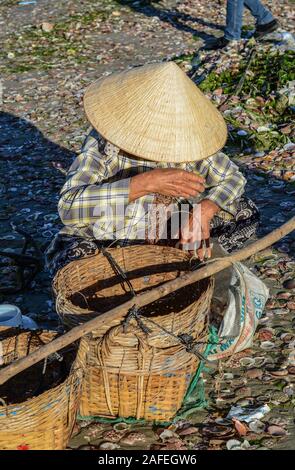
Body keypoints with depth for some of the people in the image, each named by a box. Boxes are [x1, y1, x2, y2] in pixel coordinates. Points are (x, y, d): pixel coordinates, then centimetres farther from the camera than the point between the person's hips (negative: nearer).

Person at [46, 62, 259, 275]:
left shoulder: (188, 135, -14)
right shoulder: (106, 141, -27)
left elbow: (233, 177, -1)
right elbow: (69, 207, -40)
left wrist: (204, 211, -24)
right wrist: (145, 183, -46)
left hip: (169, 235, 3)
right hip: (102, 242, -3)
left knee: (246, 212, -8)